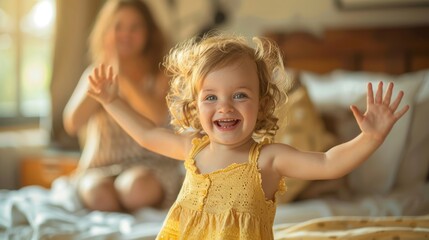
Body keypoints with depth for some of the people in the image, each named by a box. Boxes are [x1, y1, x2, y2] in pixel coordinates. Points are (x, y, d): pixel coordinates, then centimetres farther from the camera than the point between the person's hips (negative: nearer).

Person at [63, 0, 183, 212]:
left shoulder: (159, 76, 2)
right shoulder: (94, 74, 10)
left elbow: (158, 118, -19)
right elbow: (72, 124, -3)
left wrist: (123, 77, -15)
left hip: (150, 165, -1)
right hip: (101, 166, 1)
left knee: (135, 187, -36)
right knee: (98, 193, -34)